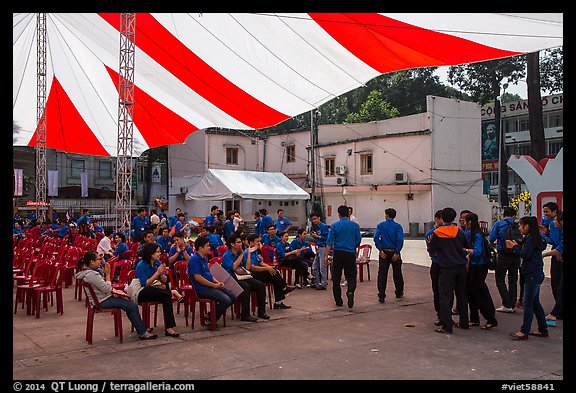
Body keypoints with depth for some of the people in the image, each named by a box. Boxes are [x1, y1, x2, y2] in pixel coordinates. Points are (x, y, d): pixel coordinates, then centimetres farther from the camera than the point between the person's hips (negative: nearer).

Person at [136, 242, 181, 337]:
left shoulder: (158, 263, 6)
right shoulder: (141, 266, -11)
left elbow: (165, 281, 7)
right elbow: (145, 284, -17)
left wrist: (161, 274, -15)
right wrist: (157, 272, -19)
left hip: (157, 292, 5)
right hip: (143, 293, -5)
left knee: (167, 298, -28)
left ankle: (169, 328, -32)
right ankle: (173, 292, -11)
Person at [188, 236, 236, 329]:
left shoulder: (204, 258, 17)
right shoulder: (194, 259, -14)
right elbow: (198, 277, -21)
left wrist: (217, 282, 7)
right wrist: (214, 285, -16)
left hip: (211, 286, 10)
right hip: (201, 289, -10)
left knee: (233, 298, 3)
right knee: (226, 300, -24)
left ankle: (210, 314, 11)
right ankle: (210, 319, -4)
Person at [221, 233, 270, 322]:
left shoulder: (240, 253, 16)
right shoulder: (226, 255, -4)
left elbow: (247, 268, 11)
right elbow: (233, 267, -20)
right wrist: (241, 254, -11)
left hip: (242, 277, 7)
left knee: (261, 285, -13)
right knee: (246, 287, -35)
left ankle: (261, 311, -7)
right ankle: (245, 315, -29)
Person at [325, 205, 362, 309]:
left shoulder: (334, 226, -2)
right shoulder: (355, 225, 1)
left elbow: (329, 242, -7)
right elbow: (358, 240, 5)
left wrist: (326, 256, -6)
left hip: (338, 253, 0)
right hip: (350, 254, 0)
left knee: (336, 277, 9)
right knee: (351, 275, 9)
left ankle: (338, 301, 12)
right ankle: (350, 291, -21)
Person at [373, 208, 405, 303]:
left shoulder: (381, 225, 0)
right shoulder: (398, 226, -1)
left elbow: (376, 237, -13)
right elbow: (400, 239, -14)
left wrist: (380, 250, -11)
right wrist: (396, 252, -11)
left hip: (384, 253, 0)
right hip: (394, 252, 0)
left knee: (382, 274, 2)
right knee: (397, 273, 16)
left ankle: (381, 296, -2)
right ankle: (399, 293, 29)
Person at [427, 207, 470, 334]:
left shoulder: (437, 233, -8)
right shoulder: (459, 232, 2)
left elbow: (431, 250, -1)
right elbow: (468, 246, 14)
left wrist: (429, 242, 18)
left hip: (447, 268, -4)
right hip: (461, 267, 4)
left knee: (445, 297, -1)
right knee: (462, 295, 15)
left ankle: (446, 325, -4)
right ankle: (464, 322, 24)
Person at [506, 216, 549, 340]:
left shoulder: (530, 239, -15)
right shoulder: (535, 238, 16)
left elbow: (525, 255, -21)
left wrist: (514, 247, -9)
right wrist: (516, 246, 8)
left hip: (533, 274, -10)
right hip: (536, 274, 10)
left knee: (527, 303, -8)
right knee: (535, 303, 15)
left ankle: (524, 332, -5)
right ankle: (543, 330, 20)